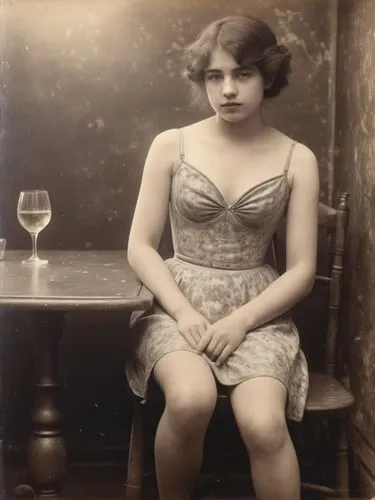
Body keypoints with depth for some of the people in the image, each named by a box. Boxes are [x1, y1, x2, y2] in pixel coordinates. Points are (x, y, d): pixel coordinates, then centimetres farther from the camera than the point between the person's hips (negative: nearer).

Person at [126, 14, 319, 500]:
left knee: (264, 424, -30)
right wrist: (184, 312, -14)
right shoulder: (171, 145, 1)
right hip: (179, 304, 0)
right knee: (191, 400, -32)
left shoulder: (297, 159, 1)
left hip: (257, 312, 0)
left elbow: (302, 270, 0)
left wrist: (240, 321, -14)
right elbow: (140, 246, 2)